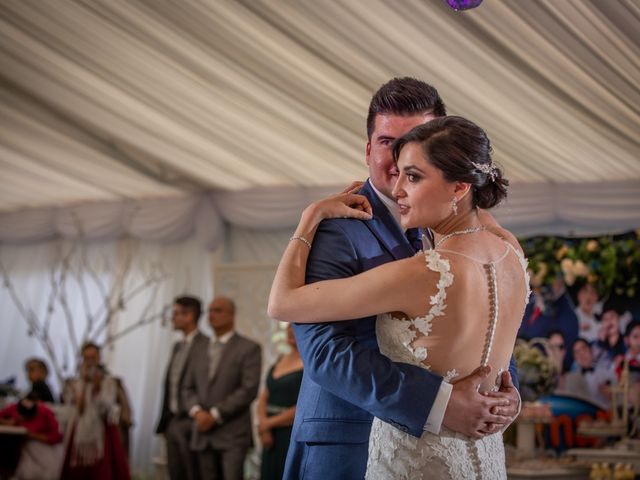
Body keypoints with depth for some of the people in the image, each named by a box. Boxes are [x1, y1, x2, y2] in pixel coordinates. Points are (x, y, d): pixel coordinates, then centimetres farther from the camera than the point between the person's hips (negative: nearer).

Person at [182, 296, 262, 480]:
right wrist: (197, 411, -5)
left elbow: (249, 389, -10)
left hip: (233, 435, -5)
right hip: (203, 435, 5)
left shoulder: (249, 348, -1)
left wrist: (215, 415, -13)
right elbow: (188, 388, 15)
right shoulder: (199, 349, 17)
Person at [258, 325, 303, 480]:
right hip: (271, 438, 7)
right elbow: (263, 398, 13)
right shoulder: (280, 361, 14)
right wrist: (263, 427, -5)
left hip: (295, 438, -7)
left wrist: (270, 423, -7)